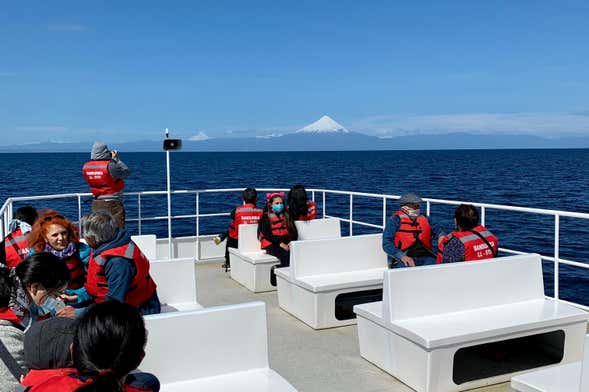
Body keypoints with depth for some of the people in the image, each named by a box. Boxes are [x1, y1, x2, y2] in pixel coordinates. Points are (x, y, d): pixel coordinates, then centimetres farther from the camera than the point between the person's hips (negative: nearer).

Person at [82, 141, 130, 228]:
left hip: (96, 204, 6)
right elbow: (126, 172, -11)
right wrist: (116, 159, -3)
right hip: (112, 204, -6)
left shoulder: (86, 166, -1)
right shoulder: (110, 165, -20)